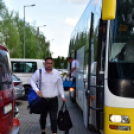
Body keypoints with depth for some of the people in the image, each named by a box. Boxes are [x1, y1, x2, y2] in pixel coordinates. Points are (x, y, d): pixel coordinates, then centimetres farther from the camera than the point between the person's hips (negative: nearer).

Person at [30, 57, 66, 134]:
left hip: (53, 100, 0)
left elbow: (60, 85, 11)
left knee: (53, 118, -5)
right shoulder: (39, 72, -3)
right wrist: (37, 90, -8)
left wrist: (62, 96, 8)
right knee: (43, 117, 16)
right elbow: (32, 81, 7)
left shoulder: (57, 73, 2)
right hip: (42, 99, 0)